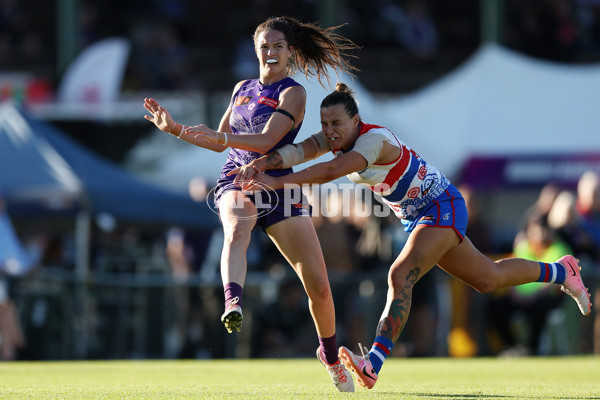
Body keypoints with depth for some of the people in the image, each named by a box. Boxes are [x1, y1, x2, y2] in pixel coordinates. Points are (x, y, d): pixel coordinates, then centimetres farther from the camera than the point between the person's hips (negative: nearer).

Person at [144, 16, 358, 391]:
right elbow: (220, 141, 22)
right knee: (236, 230, -37)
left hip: (279, 188, -2)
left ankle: (330, 354, 22)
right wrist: (175, 128, 13)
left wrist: (220, 136, -28)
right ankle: (233, 304, -60)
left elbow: (266, 141, -17)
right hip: (236, 182, 2)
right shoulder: (242, 89, 14)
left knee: (319, 286, -3)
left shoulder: (293, 93, -3)